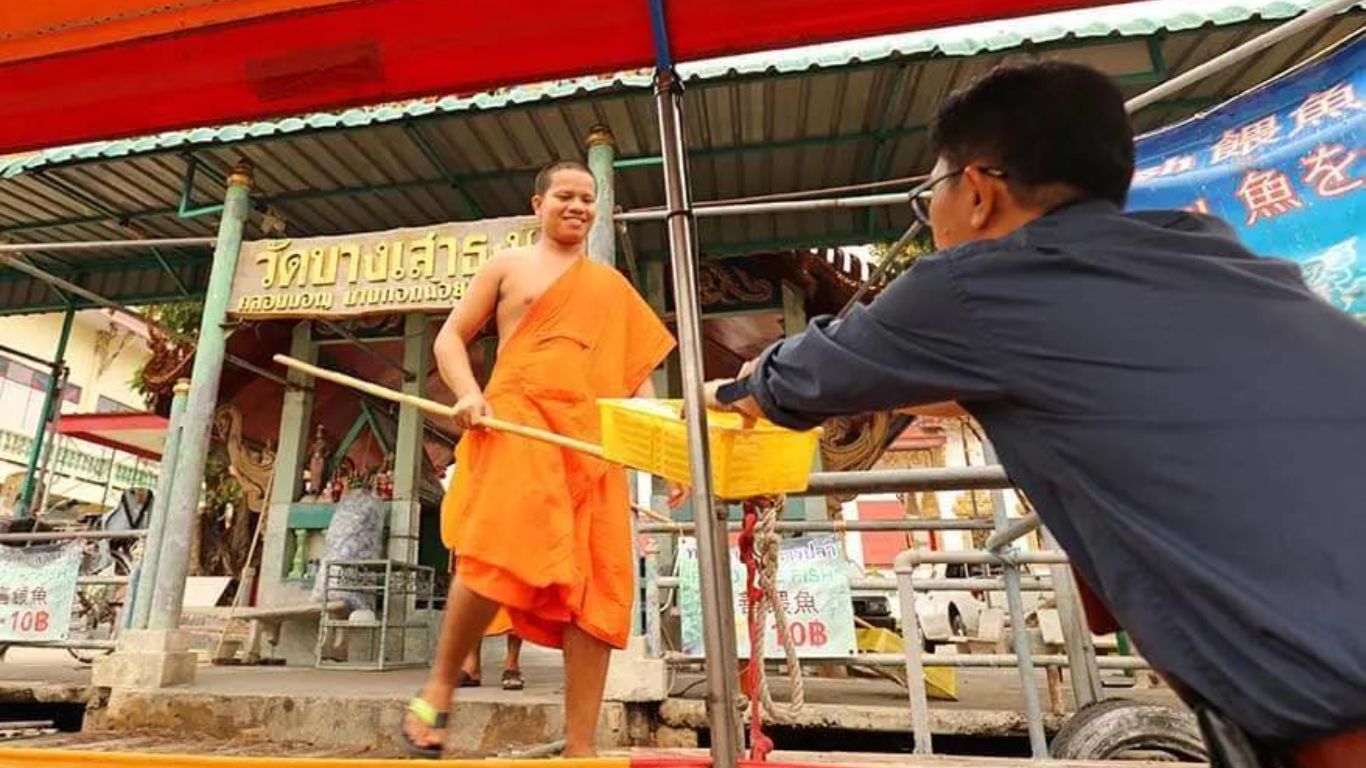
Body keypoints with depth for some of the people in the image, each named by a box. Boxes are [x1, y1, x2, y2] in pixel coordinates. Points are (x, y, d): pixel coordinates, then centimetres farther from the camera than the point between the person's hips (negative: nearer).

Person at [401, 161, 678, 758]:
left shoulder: (613, 286, 22)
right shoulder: (508, 266, 15)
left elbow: (637, 375, 19)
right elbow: (450, 337, 13)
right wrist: (468, 394, -8)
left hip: (595, 440, 4)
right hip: (516, 423, -3)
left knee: (596, 587, -3)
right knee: (500, 554, -23)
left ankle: (579, 747, 6)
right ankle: (438, 688, 4)